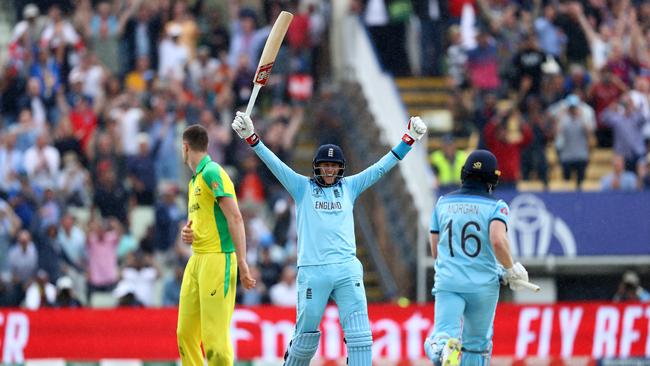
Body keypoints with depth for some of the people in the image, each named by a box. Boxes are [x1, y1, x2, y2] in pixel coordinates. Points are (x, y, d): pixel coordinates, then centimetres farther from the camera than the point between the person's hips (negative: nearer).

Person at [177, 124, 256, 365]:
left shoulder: (212, 173, -10)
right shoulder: (194, 180, 19)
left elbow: (235, 217, -16)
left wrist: (242, 261, -22)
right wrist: (187, 234, 7)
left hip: (217, 259, -10)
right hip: (197, 260, 10)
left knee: (214, 335, -13)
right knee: (186, 334, 7)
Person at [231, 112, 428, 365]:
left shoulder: (349, 187, 15)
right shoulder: (302, 187, 10)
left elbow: (382, 167, 12)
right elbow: (274, 163, 0)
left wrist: (409, 138, 4)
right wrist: (251, 137, -12)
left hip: (347, 270, 2)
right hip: (312, 271, -2)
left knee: (360, 335, -9)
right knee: (307, 337, 3)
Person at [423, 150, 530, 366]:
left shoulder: (443, 203, 10)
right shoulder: (495, 206, -2)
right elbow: (498, 241, -19)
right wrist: (511, 270, -4)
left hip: (447, 283, 1)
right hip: (483, 285, -1)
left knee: (442, 338, -11)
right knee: (477, 344, 16)